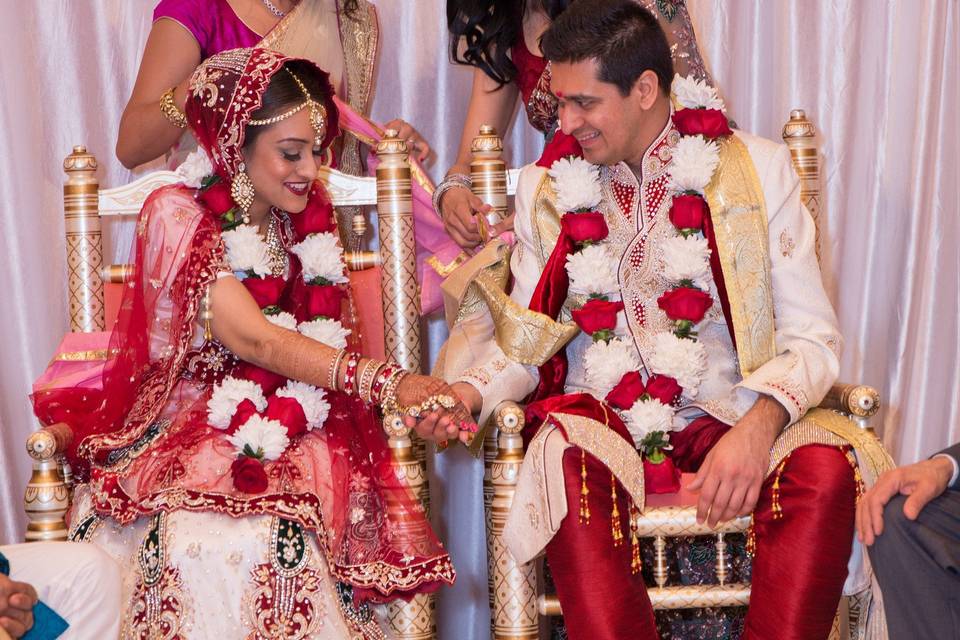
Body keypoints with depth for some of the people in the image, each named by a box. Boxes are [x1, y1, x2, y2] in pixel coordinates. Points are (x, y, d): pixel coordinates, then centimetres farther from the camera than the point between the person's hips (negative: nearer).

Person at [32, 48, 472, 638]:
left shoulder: (310, 220, 9)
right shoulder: (178, 215, -8)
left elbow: (330, 344, 7)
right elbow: (254, 340, -20)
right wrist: (387, 382, -32)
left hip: (293, 442, 4)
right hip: (189, 432, -4)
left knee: (278, 539, -30)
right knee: (204, 547, -35)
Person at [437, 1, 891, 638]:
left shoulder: (756, 169, 4)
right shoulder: (547, 186, 11)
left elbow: (812, 336, -2)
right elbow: (523, 342, 13)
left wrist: (757, 426, -22)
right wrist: (470, 393, -11)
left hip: (718, 417, 0)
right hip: (594, 417, 1)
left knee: (825, 466, -32)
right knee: (568, 465, -35)